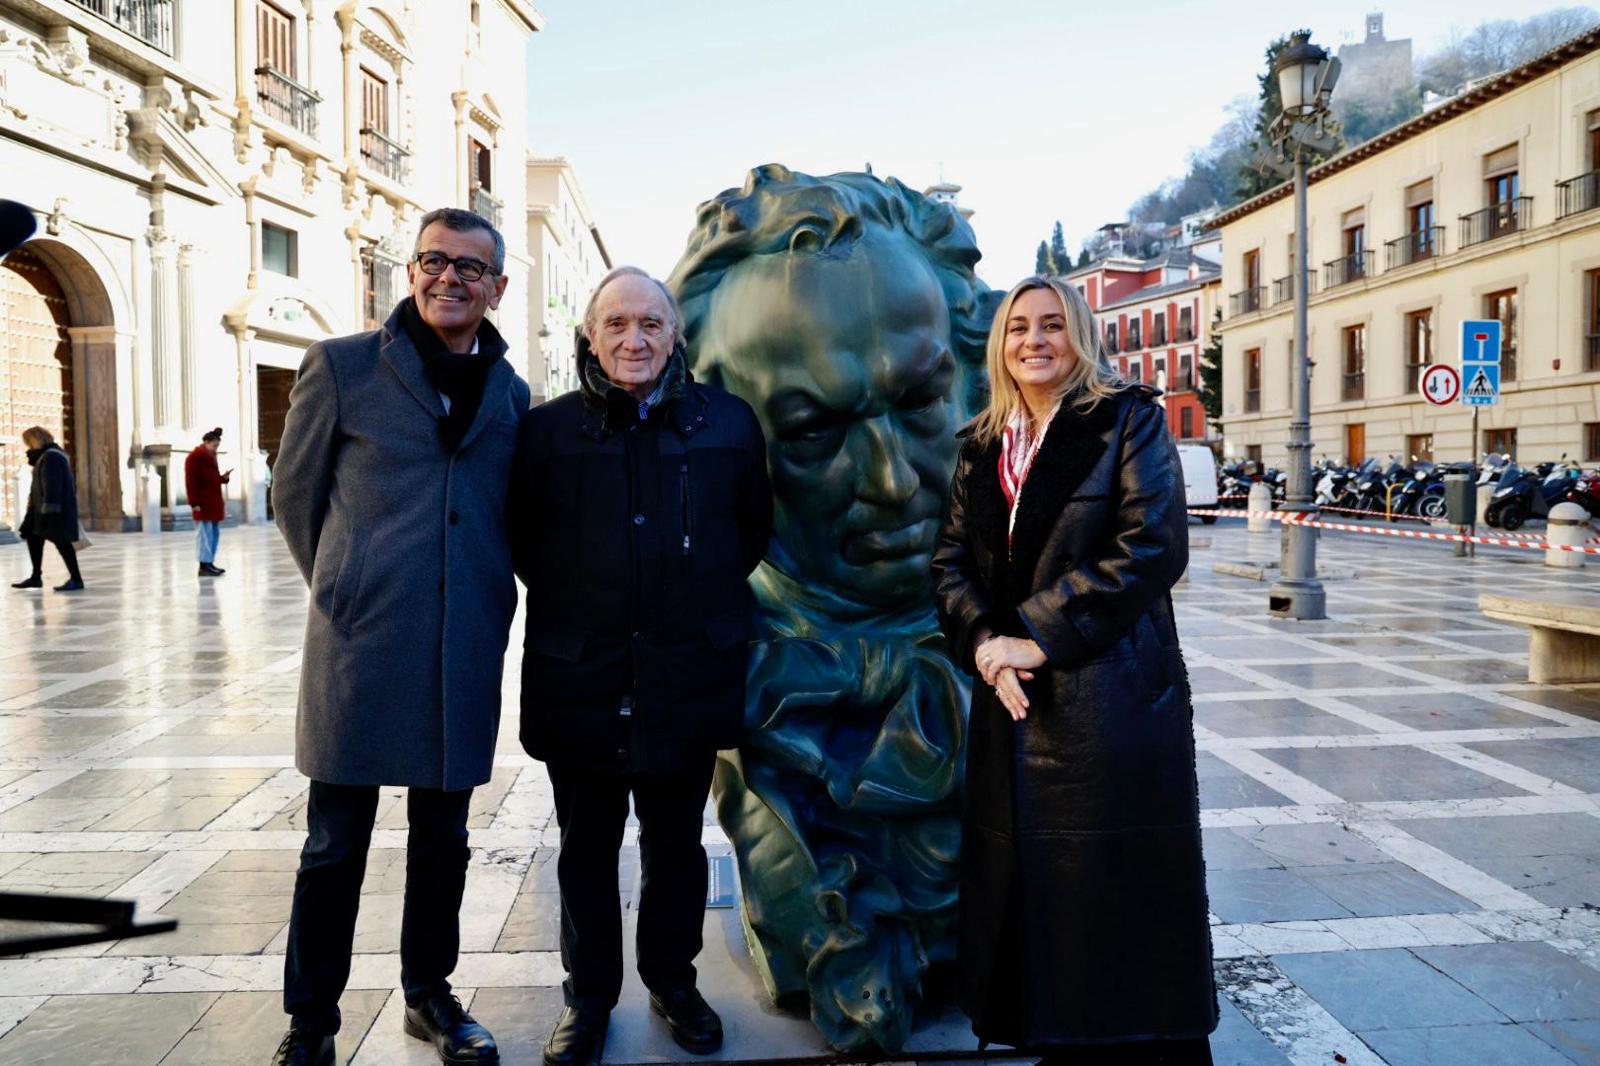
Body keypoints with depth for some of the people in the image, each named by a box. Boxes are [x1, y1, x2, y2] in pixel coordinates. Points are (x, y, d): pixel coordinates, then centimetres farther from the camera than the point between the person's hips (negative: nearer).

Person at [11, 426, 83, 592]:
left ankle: (76, 579, -4)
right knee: (33, 538, 15)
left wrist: (48, 511, -25)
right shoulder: (47, 455, 16)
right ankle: (36, 577, 23)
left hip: (55, 509, -11)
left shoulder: (50, 456, -18)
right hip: (42, 508, 11)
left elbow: (52, 487, -24)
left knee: (60, 541, -8)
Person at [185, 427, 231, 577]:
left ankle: (210, 563, 16)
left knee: (215, 533, 10)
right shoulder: (194, 457, -10)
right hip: (203, 503, -9)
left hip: (214, 502, 9)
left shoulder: (211, 456, 17)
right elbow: (191, 481, -15)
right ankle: (204, 566, -5)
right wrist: (195, 502, -19)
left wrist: (224, 478, 4)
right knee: (205, 534, -7)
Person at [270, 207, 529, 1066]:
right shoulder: (341, 366, 1)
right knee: (334, 846, 6)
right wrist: (345, 590, 8)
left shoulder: (510, 394, 9)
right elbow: (293, 493, 7)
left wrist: (485, 602, 10)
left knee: (442, 841, 14)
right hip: (360, 645, -3)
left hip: (464, 659, 3)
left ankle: (429, 995, 32)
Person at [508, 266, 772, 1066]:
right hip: (580, 681, 0)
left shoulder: (728, 423, 0)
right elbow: (523, 546, 7)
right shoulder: (547, 429, -1)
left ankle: (672, 982, 37)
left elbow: (753, 531, 9)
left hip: (688, 678, 1)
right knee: (586, 850, 14)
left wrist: (707, 604, 8)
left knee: (676, 845, 17)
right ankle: (588, 995, 32)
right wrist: (571, 608, 6)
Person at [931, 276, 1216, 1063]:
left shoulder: (1127, 420, -2)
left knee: (1122, 895, 2)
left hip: (1114, 697, -5)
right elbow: (951, 561, 9)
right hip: (1014, 700, 5)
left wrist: (1039, 635, -15)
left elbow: (1154, 547, -14)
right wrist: (983, 642, -10)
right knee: (1031, 889, 10)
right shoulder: (981, 445, 13)